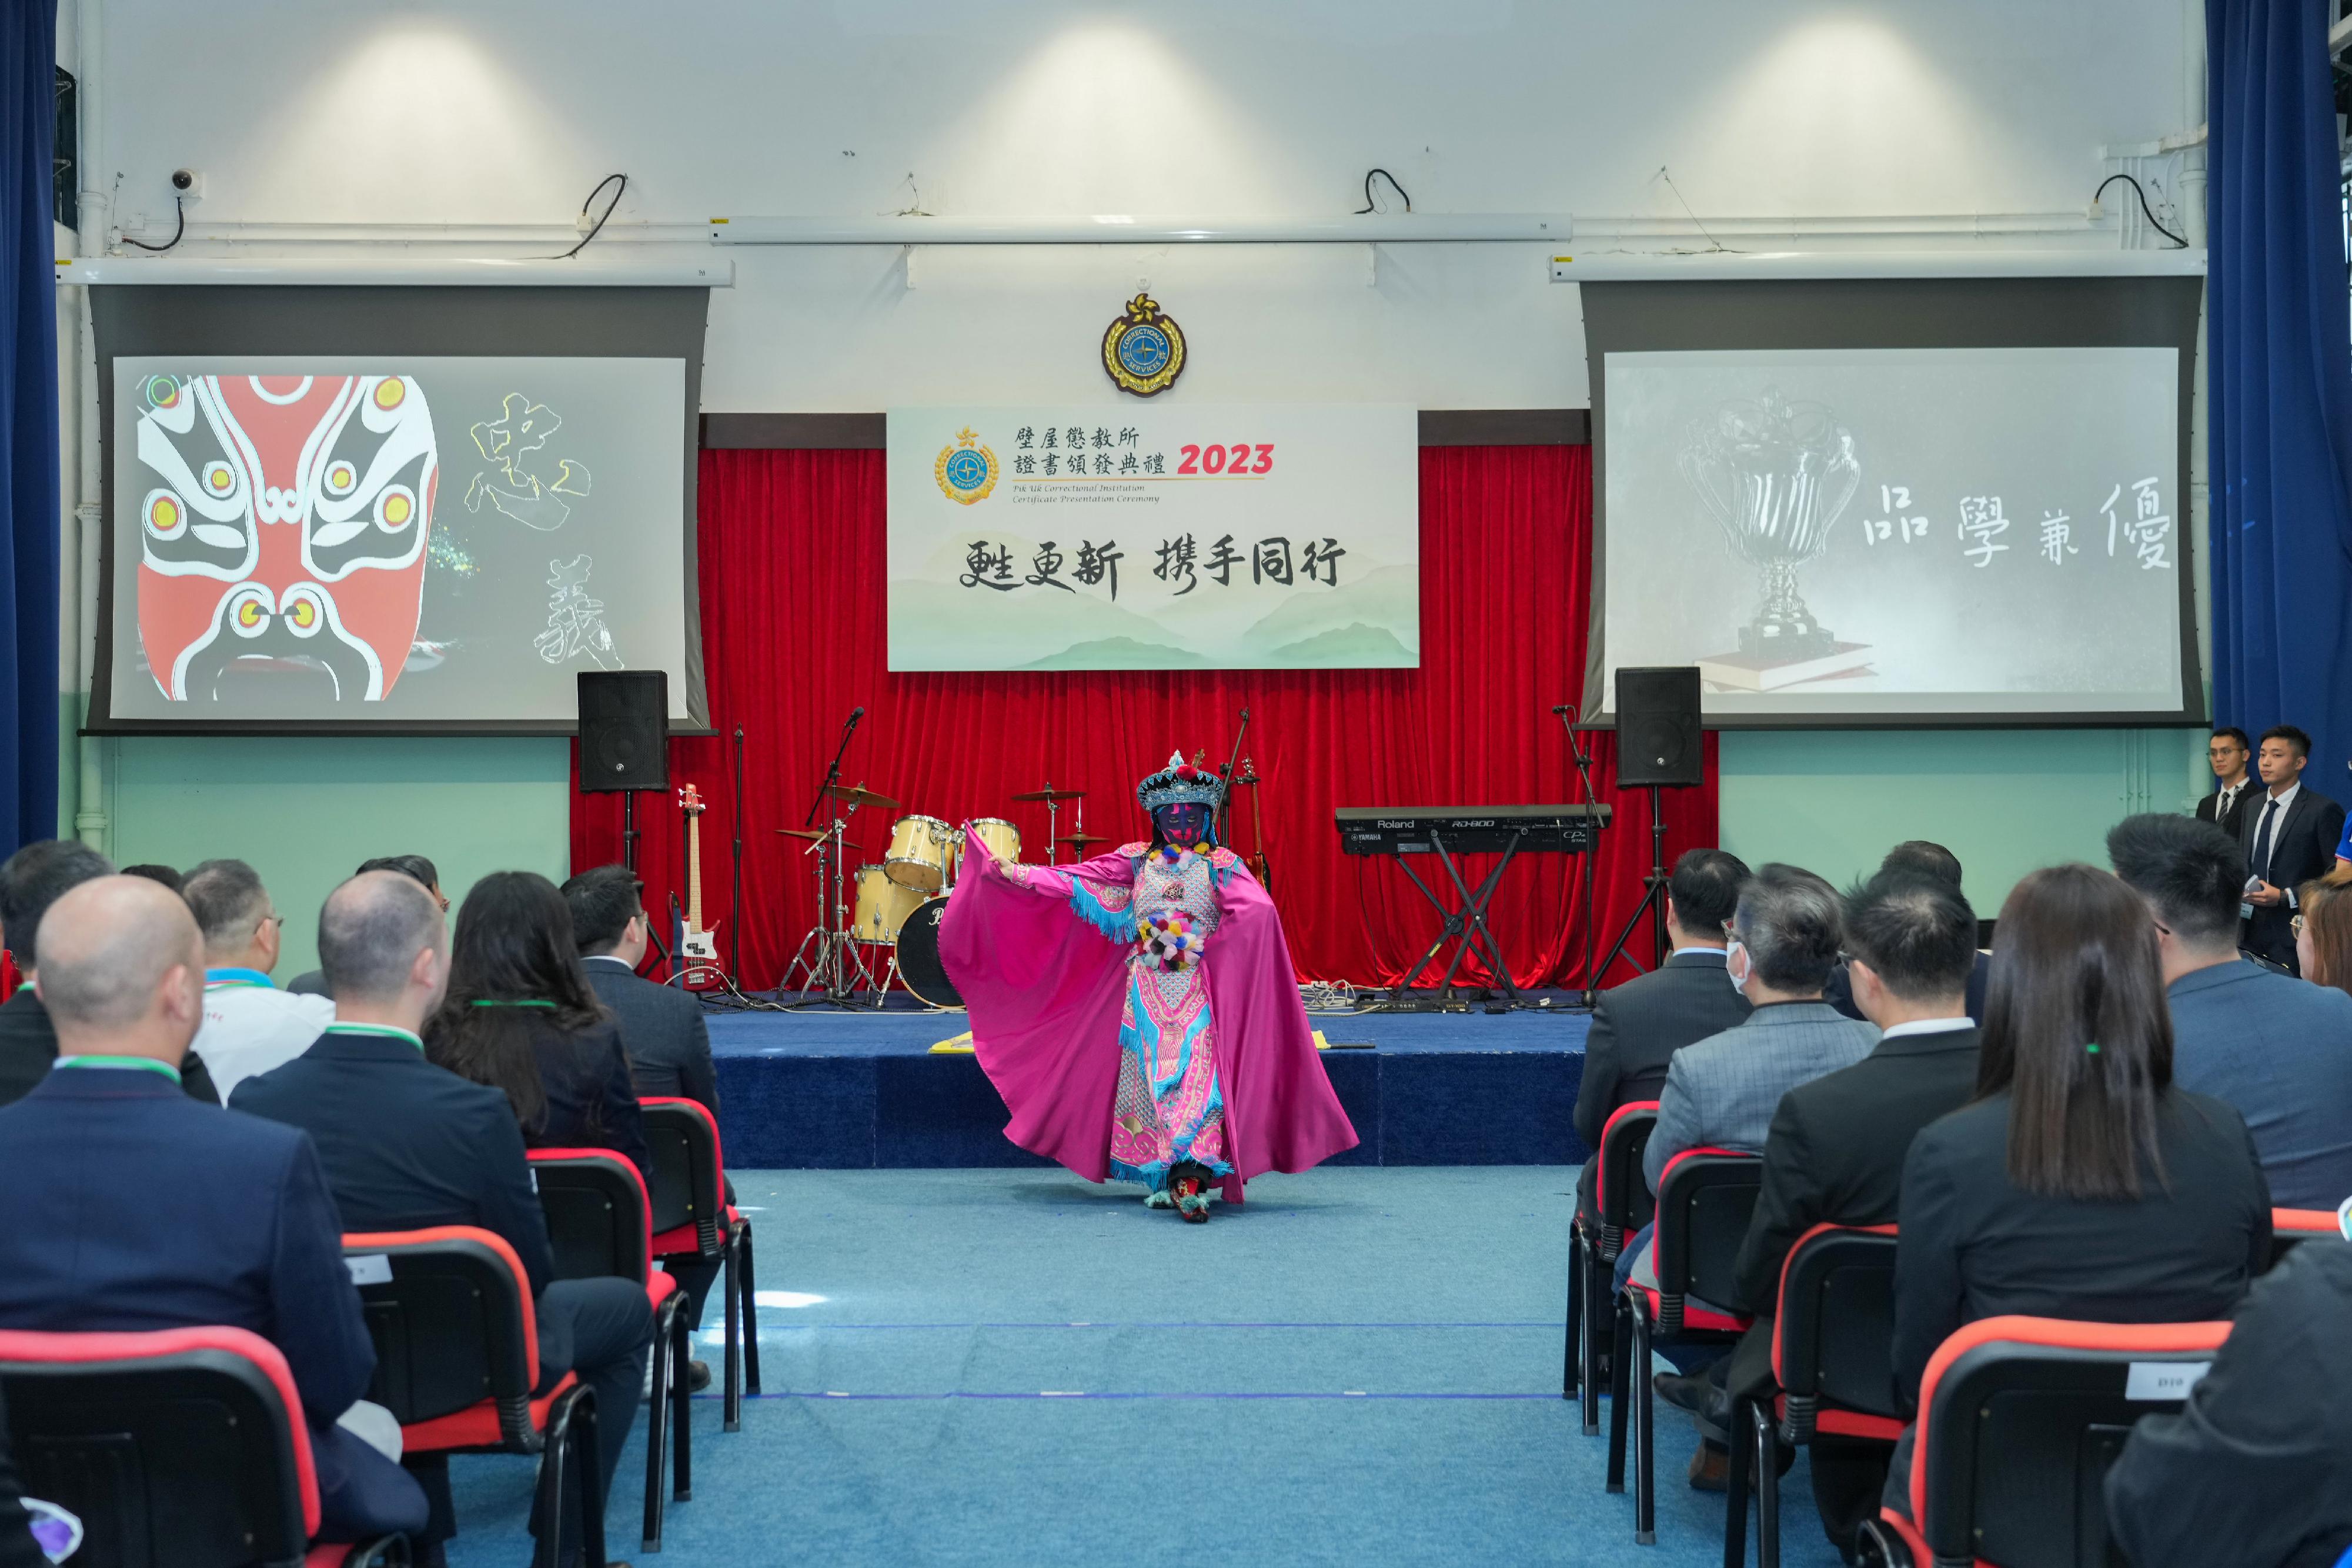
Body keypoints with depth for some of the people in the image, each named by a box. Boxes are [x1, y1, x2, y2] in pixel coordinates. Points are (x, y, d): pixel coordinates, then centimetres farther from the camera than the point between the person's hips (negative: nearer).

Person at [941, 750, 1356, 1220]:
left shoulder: (1221, 865, 5)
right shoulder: (1136, 860, 14)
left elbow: (1257, 909, -10)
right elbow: (1076, 880, 9)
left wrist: (1207, 945, -16)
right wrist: (1012, 873, 2)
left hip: (1200, 989, -3)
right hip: (1146, 988, 3)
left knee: (1195, 1073, -15)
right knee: (1148, 1075, -1)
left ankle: (1191, 1176, -24)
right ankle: (1162, 1179, 6)